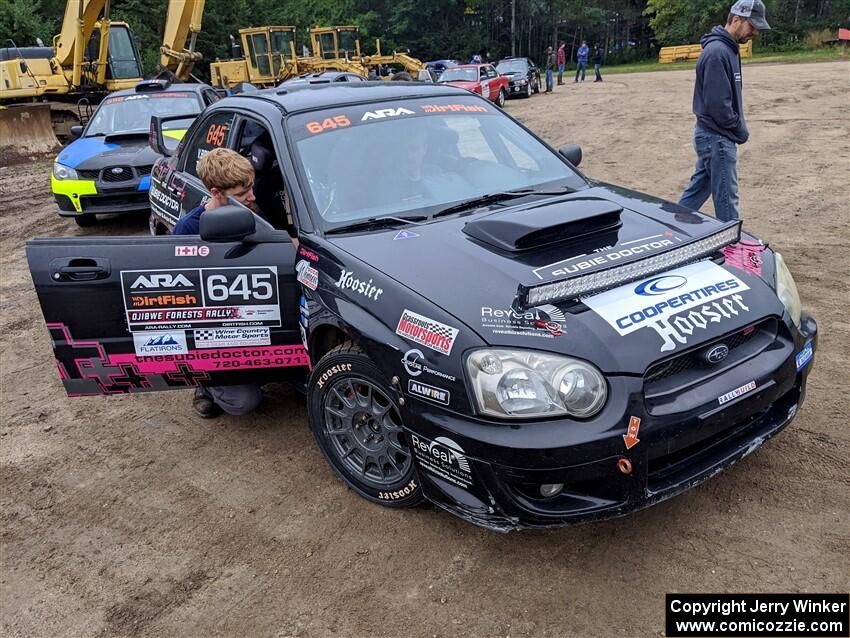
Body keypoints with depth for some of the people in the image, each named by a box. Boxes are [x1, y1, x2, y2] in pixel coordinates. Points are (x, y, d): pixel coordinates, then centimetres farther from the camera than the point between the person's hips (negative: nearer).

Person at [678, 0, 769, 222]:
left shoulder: (729, 49, 13)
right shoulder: (717, 52, -18)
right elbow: (718, 104, -22)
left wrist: (738, 128, 9)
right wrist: (741, 131, -11)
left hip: (710, 136, 10)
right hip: (718, 138, -10)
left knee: (698, 191, 15)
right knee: (726, 198, -1)